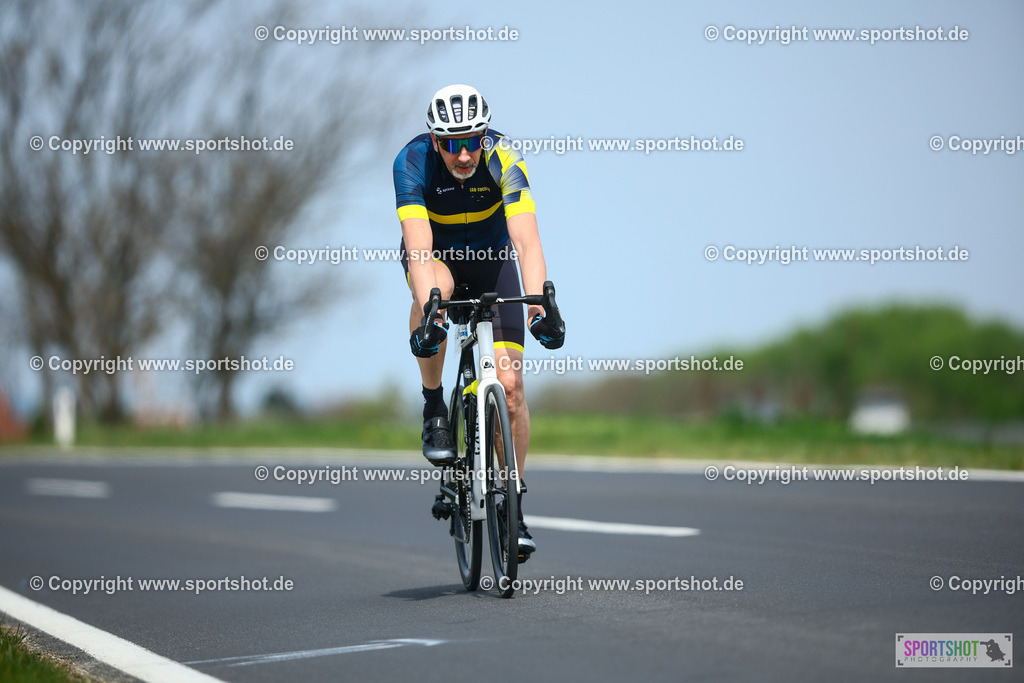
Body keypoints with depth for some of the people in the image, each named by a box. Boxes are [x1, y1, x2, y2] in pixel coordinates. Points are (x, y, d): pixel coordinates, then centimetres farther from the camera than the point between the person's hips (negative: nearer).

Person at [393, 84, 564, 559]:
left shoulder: (503, 159, -29)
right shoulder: (413, 162, -29)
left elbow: (526, 241, -39)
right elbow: (418, 246, -40)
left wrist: (539, 306, -54)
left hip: (491, 257, 1)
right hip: (434, 255, -1)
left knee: (510, 383, -11)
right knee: (436, 288, -40)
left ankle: (513, 506, 2)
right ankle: (434, 408, -18)